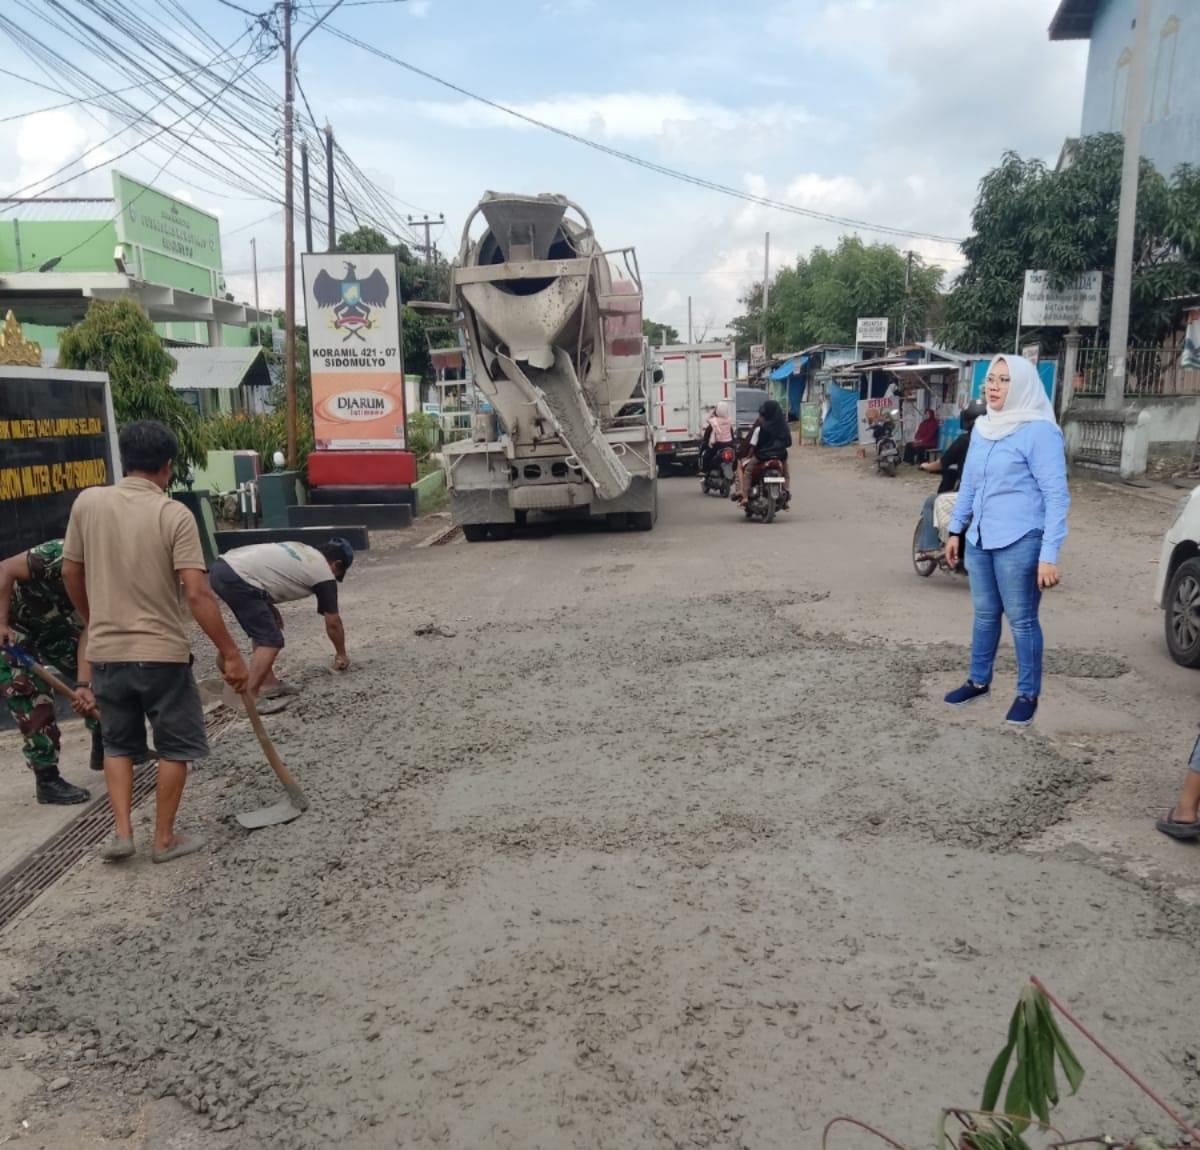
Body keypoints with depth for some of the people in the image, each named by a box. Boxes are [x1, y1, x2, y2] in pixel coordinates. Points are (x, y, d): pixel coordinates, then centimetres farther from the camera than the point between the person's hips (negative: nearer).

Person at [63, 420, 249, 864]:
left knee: (118, 743, 22)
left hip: (106, 652, 4)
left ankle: (121, 832, 17)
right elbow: (198, 594, -20)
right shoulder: (175, 514, -14)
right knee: (175, 745, 13)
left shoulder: (87, 502, -2)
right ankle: (165, 839, 20)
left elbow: (71, 573, 9)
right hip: (162, 652, -4)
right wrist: (230, 654, -15)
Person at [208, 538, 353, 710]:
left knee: (264, 633, 21)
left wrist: (271, 608, 24)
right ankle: (247, 698, -6)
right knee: (271, 640, -4)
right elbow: (333, 623, 12)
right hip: (237, 579, -10)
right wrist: (341, 654, 27)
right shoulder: (324, 574, 4)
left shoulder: (304, 551, 26)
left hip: (222, 567, 10)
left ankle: (268, 684, 24)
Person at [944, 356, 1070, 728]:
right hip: (980, 539, 7)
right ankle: (979, 681, 31)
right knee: (985, 614, 17)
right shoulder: (982, 427, 9)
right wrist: (955, 529, 20)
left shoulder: (1039, 431, -13)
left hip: (1019, 542, -7)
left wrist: (1049, 554, -19)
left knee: (1021, 620, 3)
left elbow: (1056, 495, -15)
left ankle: (1028, 695, 16)